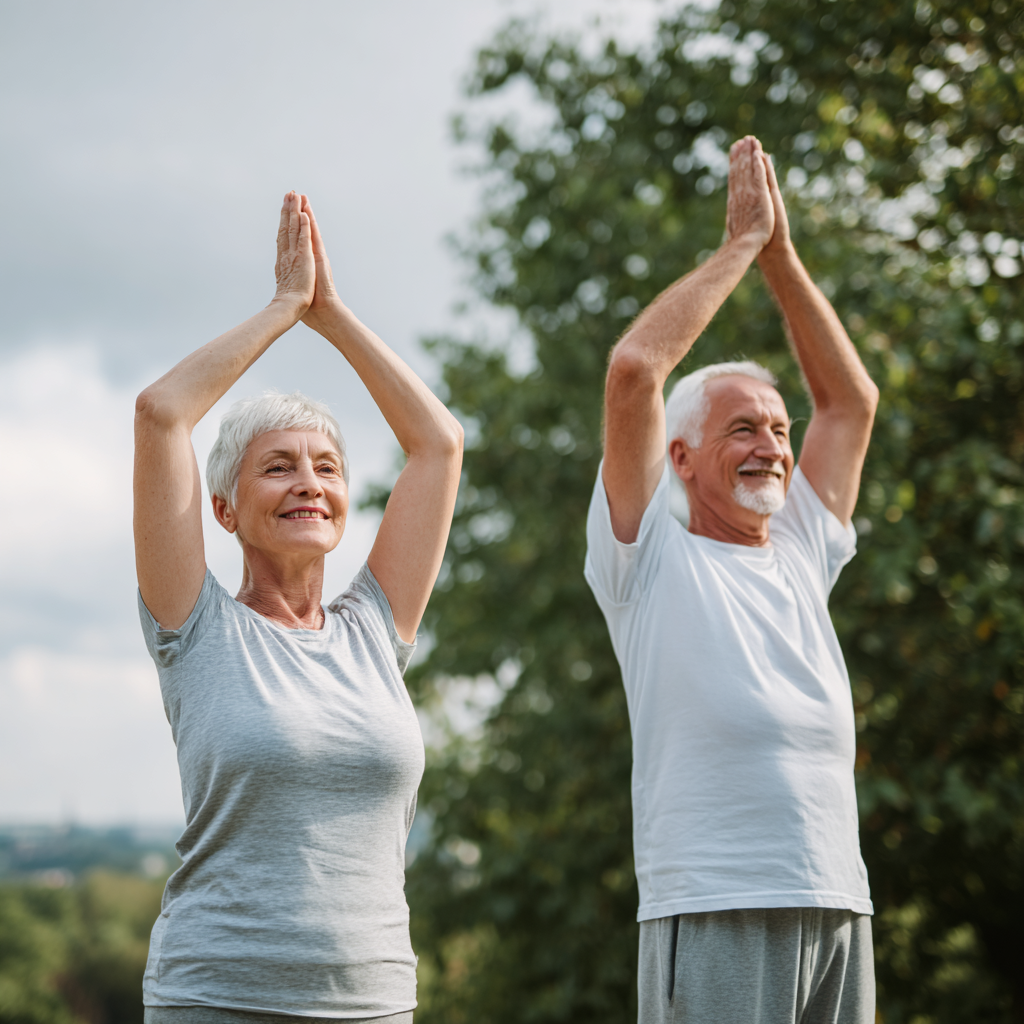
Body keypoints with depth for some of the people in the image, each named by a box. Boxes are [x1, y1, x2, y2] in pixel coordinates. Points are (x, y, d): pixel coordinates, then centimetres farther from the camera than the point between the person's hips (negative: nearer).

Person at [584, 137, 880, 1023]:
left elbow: (851, 399, 23)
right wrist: (742, 243, 3)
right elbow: (633, 369, -6)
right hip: (716, 913, -6)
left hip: (841, 912, 6)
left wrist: (782, 255, 17)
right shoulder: (652, 560, 4)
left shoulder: (802, 557, 20)